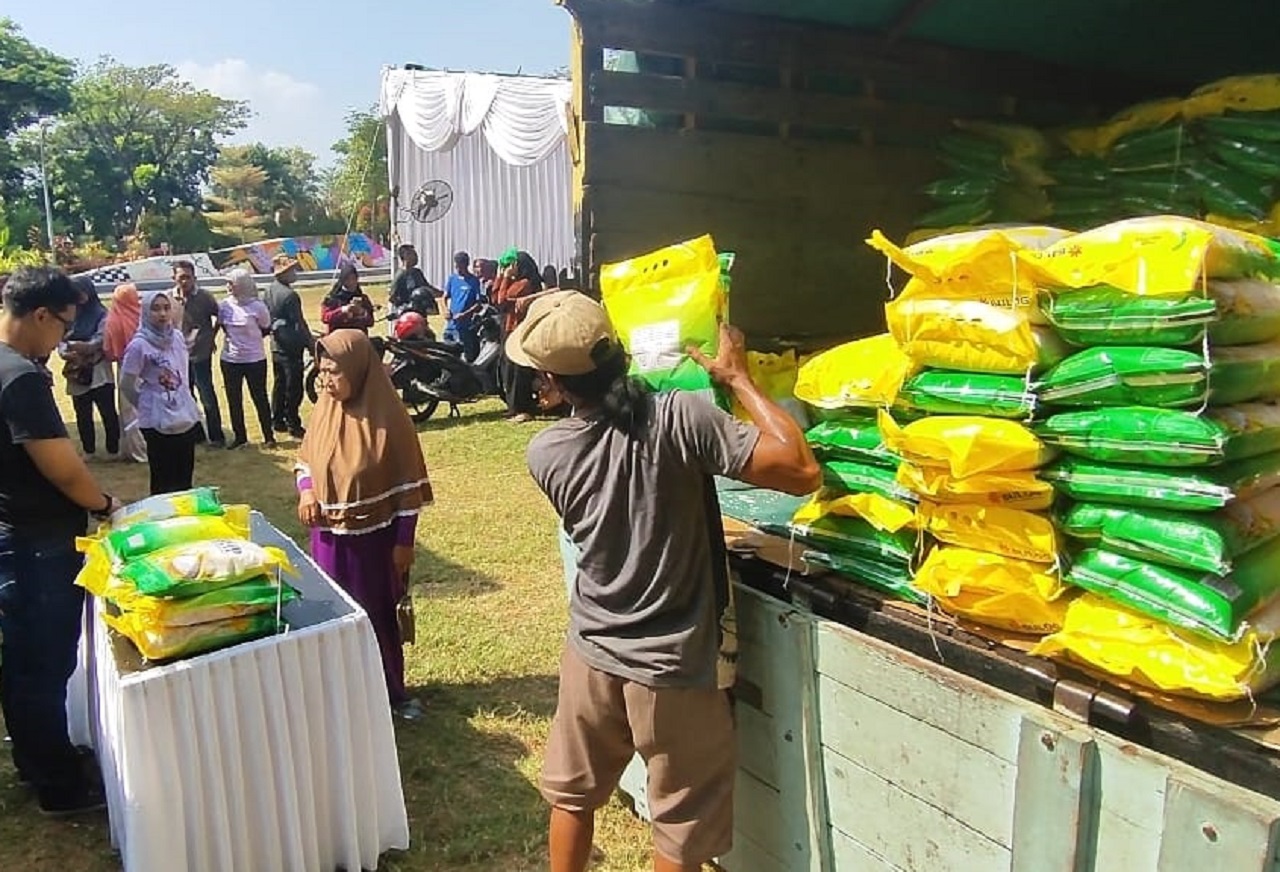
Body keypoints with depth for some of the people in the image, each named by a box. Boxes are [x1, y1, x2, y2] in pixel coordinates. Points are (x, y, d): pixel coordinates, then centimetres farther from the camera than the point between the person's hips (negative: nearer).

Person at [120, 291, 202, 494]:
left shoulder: (177, 336, 3)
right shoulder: (139, 345, -14)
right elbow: (126, 386, -7)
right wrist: (148, 404, 5)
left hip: (187, 417, 6)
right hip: (158, 422, -6)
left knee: (185, 477, 15)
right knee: (163, 480, 4)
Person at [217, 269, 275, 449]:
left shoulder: (257, 306, -13)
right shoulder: (224, 305, -2)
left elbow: (266, 329, 1)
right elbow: (221, 325, 14)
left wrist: (251, 340, 6)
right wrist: (235, 338, 7)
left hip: (255, 360, -4)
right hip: (230, 360, 4)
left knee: (259, 397, 6)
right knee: (233, 400, 11)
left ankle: (269, 436, 19)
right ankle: (239, 436, 25)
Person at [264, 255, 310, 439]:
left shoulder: (269, 291, 6)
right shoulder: (290, 295, -20)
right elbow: (300, 324, -18)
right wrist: (311, 343, -12)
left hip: (276, 345, 8)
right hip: (291, 346, -8)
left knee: (279, 383, 16)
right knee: (293, 387, -1)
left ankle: (277, 421, 24)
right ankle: (293, 424, 4)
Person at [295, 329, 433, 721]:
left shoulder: (387, 417, -16)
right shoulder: (325, 409, -3)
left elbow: (408, 484, -12)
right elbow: (306, 458, 13)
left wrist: (404, 541, -11)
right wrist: (305, 491, -8)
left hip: (375, 539, -4)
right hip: (330, 537, 4)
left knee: (379, 615, 11)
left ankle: (392, 690, 30)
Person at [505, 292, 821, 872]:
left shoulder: (545, 453, -9)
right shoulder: (681, 419, -23)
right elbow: (802, 473, -22)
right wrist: (737, 378, -11)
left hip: (591, 655, 4)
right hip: (672, 671, -3)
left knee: (571, 794, 28)